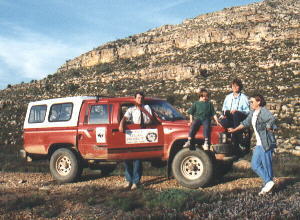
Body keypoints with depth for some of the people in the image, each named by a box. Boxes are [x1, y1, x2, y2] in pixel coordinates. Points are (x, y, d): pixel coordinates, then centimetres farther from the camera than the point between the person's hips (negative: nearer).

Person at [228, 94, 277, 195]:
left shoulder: (263, 111, -14)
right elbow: (245, 123, 26)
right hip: (259, 144, 9)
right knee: (255, 165, 7)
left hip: (266, 143, -9)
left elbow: (272, 119, -34)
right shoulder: (253, 113, 13)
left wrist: (268, 129, -19)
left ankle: (268, 182, 9)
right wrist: (234, 130, 31)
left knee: (266, 165, -1)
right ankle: (268, 182, 10)